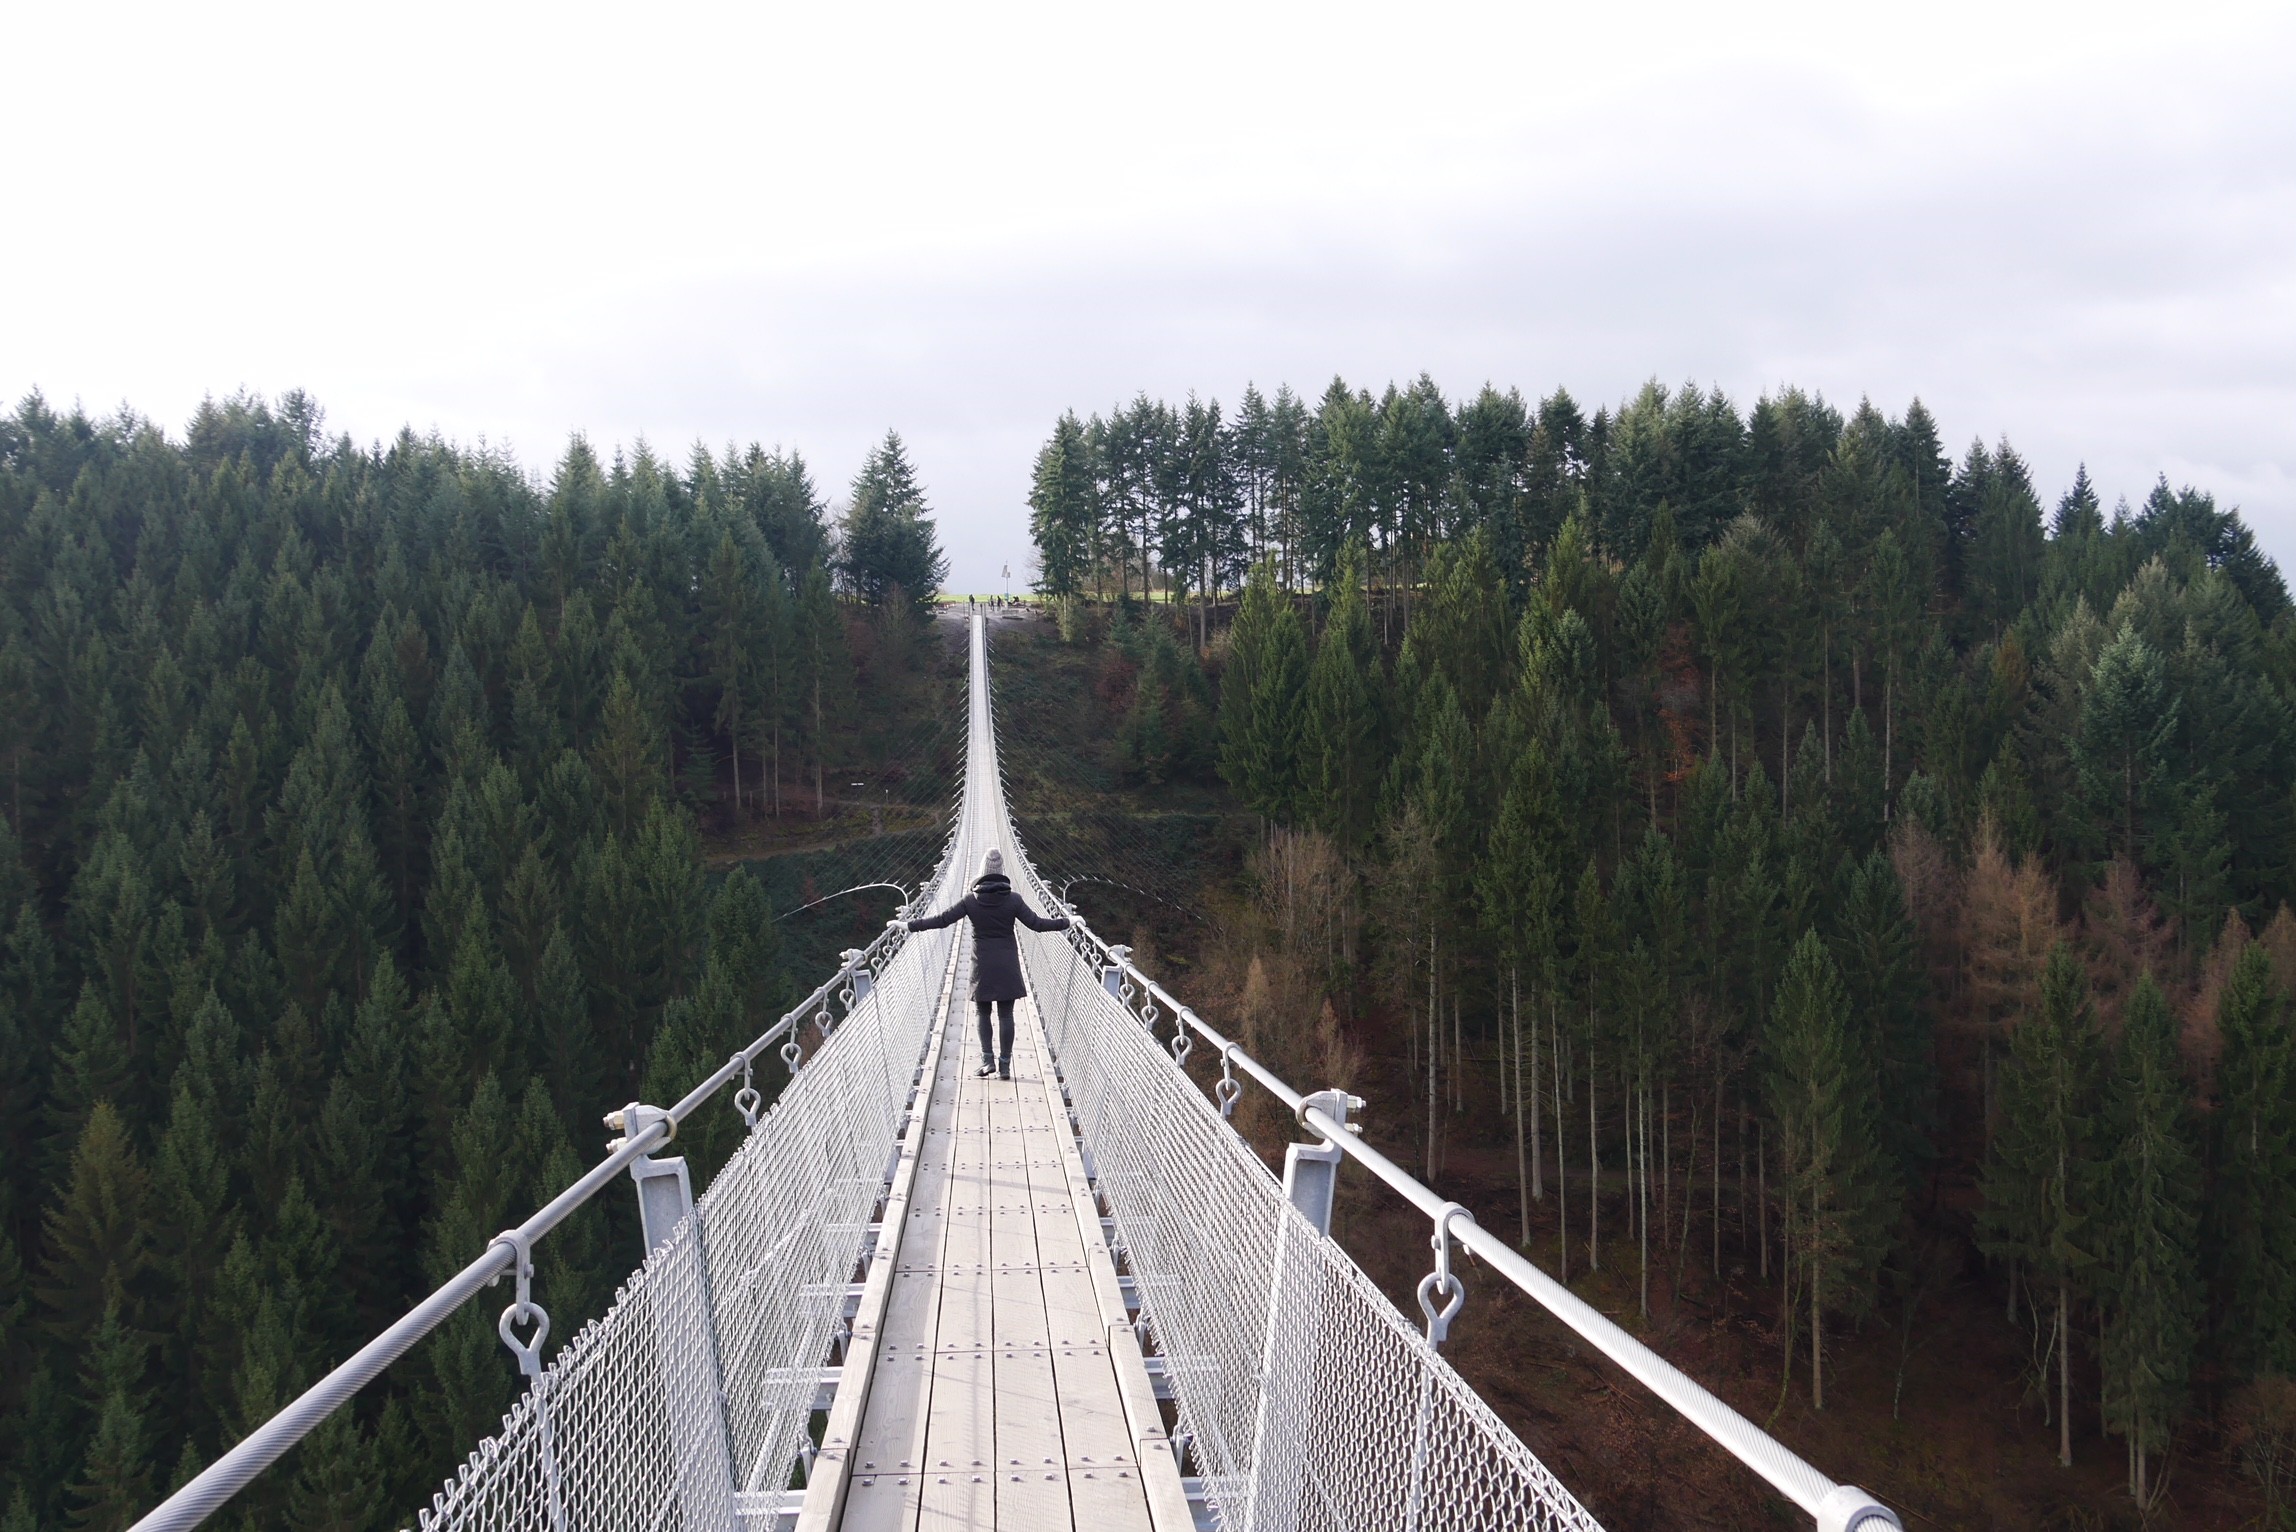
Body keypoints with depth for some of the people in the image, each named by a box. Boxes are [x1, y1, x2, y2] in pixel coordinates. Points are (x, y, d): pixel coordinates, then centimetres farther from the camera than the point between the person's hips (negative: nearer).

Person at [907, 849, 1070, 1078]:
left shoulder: (971, 900, -6)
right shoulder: (1013, 900, -6)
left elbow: (942, 919, -8)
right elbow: (1036, 923, -5)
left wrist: (910, 925, -1)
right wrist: (1065, 922, 6)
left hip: (982, 967, 0)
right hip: (1007, 966, 0)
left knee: (982, 1012, 13)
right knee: (1006, 1015, 4)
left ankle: (987, 1059, 2)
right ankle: (1004, 1065, 4)